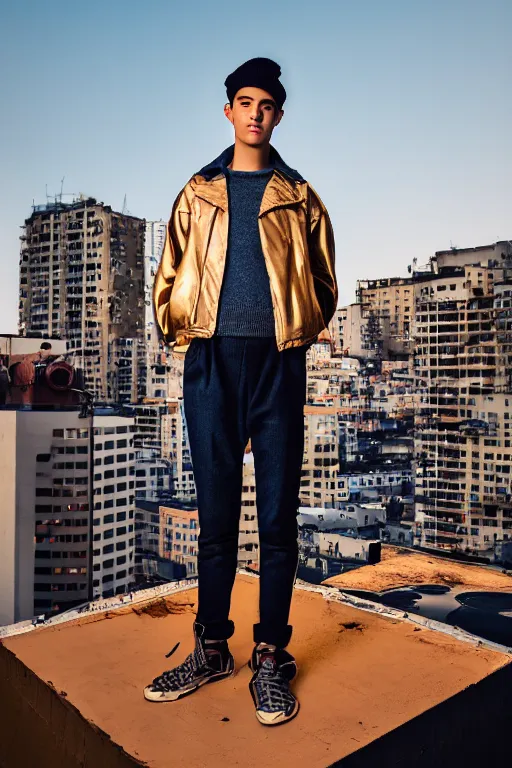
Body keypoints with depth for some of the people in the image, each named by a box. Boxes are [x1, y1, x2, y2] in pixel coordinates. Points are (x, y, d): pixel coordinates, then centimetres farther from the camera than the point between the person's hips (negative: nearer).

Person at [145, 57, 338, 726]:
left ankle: (271, 656, 14)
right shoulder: (198, 193, 15)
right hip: (212, 362, 1)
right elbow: (169, 279, 15)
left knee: (278, 515, 1)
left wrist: (299, 331, 5)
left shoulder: (299, 198, 13)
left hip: (278, 363, -1)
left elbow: (324, 284, 15)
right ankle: (211, 648, 20)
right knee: (215, 513, 6)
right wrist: (183, 336, 5)